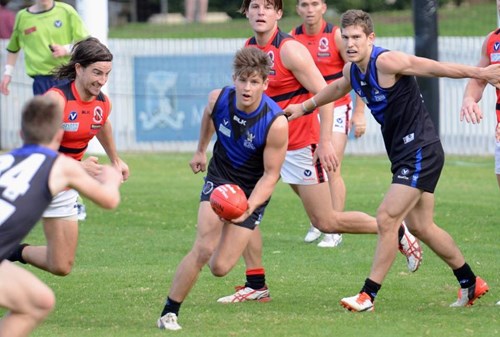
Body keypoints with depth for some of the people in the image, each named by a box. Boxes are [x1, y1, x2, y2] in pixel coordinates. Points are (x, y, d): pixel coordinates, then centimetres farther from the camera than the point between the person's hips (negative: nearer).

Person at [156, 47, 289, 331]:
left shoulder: (276, 123, -28)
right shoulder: (218, 99, -17)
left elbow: (270, 175, -19)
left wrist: (249, 207, -33)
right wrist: (201, 150, 25)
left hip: (253, 191, -1)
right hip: (219, 179, 2)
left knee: (220, 268, -6)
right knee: (203, 249, -19)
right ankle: (169, 313, -6)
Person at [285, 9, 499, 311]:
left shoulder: (386, 62, -19)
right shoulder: (352, 69, 7)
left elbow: (436, 68, -22)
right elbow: (338, 88, 31)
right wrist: (305, 106, 39)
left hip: (421, 151, -9)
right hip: (403, 153, 9)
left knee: (387, 219, -12)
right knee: (421, 227, 13)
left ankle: (368, 296, -7)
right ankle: (471, 284, 27)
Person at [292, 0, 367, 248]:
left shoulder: (336, 35, -11)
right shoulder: (292, 39, -1)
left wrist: (359, 113, -11)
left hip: (335, 108, -4)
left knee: (331, 170, -11)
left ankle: (335, 231, -4)